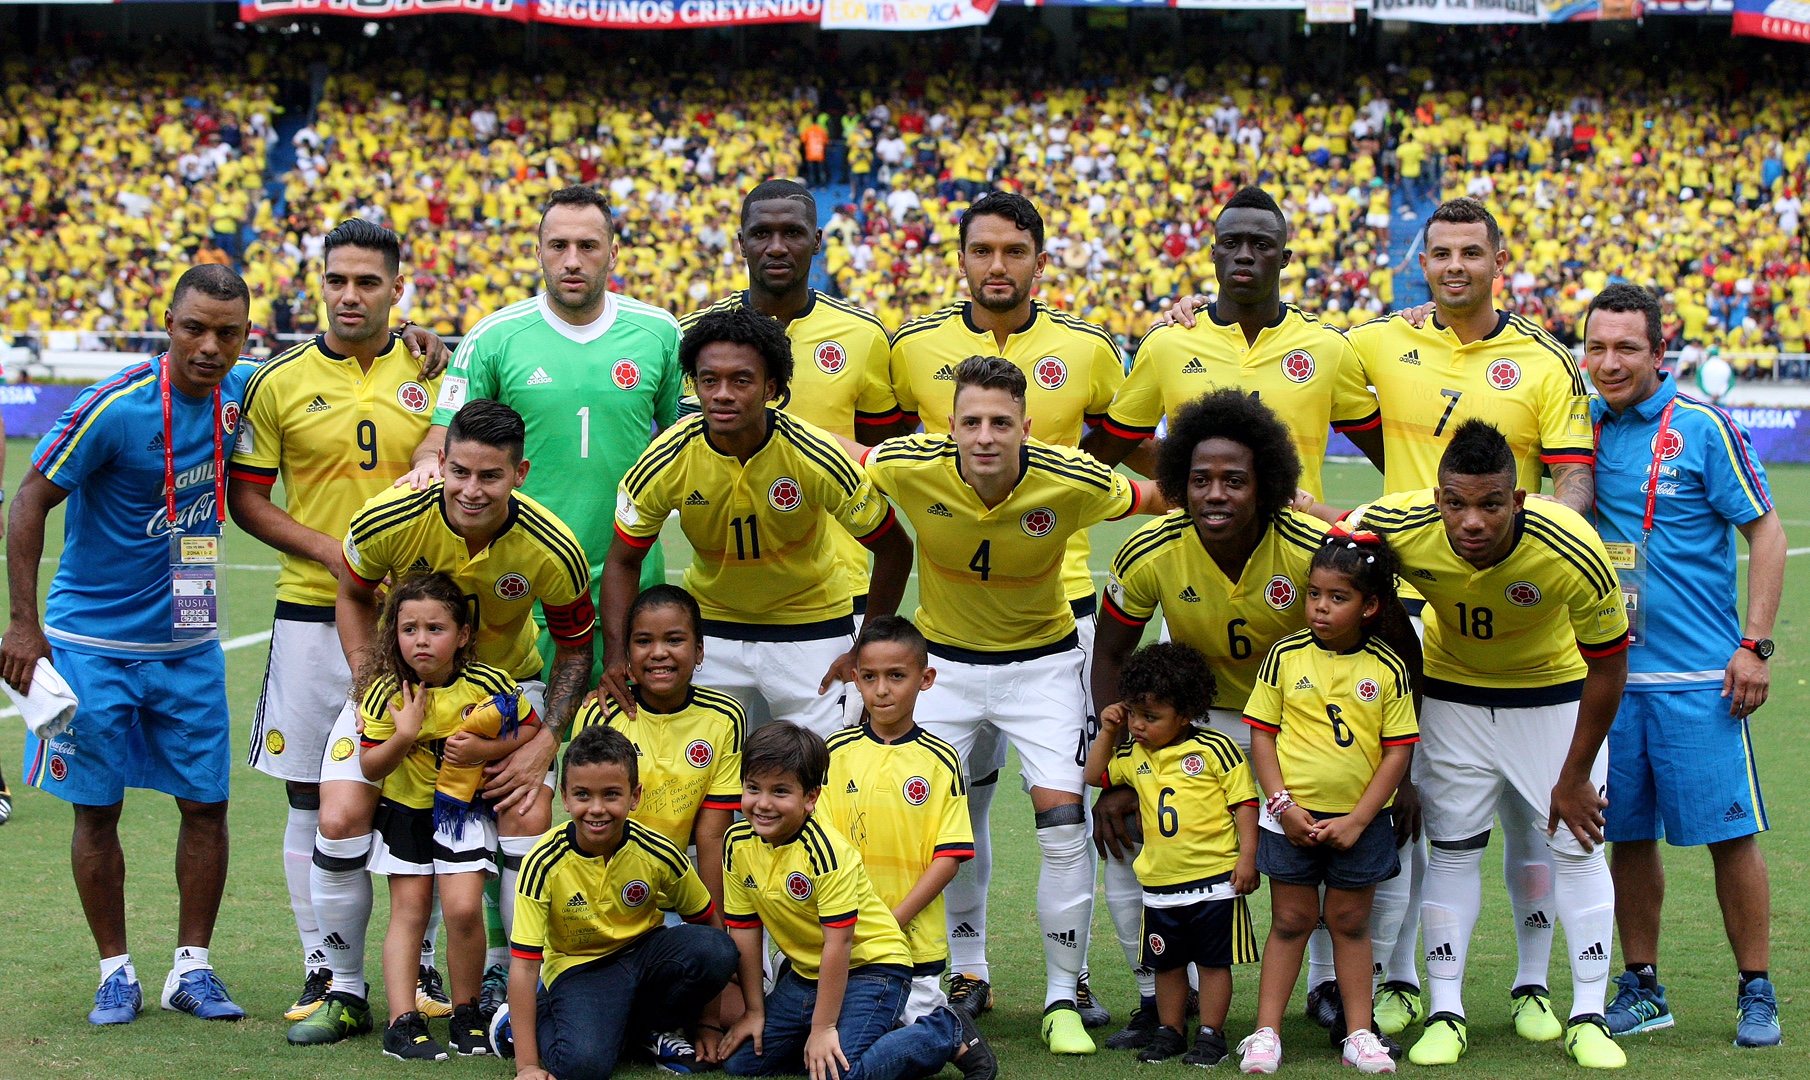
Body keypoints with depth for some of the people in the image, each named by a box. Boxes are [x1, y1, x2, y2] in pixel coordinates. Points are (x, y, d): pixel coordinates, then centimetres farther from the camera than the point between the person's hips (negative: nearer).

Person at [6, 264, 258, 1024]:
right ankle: (116, 971, 15)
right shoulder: (115, 407, -19)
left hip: (188, 644, 4)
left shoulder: (242, 389, -4)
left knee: (206, 803, 4)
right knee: (97, 809, 3)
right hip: (92, 640, -4)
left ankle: (192, 966, 16)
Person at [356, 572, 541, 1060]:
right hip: (406, 808, 1)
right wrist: (404, 734, -28)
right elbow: (370, 767, -11)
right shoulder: (385, 692, -14)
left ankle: (466, 1014, 5)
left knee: (463, 907, -13)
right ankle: (402, 1021, 1)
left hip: (465, 808, -1)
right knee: (409, 908, -1)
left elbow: (532, 728, 0)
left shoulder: (487, 684, -15)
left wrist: (485, 748, -17)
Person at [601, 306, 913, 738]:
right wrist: (617, 656, -22)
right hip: (711, 625, 1)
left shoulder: (816, 457, -25)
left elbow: (895, 550, -12)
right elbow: (623, 560, -7)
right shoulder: (666, 463, -20)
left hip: (810, 625, -1)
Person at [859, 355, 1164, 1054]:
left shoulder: (1072, 483, -24)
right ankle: (967, 975, 23)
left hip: (1041, 661, -1)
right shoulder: (910, 468, -24)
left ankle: (1063, 997, 3)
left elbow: (1156, 499, -5)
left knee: (1063, 819, -12)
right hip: (944, 661, 2)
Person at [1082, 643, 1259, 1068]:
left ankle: (1210, 1034, 11)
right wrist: (1107, 731, 10)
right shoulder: (1134, 756, 7)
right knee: (1167, 963, 14)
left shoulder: (1216, 750, -10)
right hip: (1160, 884, 5)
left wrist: (1247, 857, -13)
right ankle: (1169, 1031, 25)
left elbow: (1244, 802, -8)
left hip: (1214, 878, -5)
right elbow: (1095, 775, 23)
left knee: (1213, 961, 4)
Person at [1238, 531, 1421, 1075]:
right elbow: (1261, 734, 0)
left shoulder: (1388, 669, -4)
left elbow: (1399, 751, -3)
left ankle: (1359, 1035, 16)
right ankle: (1266, 1032, 9)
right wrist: (1282, 804, -9)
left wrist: (1357, 820, -8)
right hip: (1292, 817, 0)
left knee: (1350, 922, 9)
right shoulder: (1286, 656, -3)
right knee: (1291, 920, 5)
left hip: (1359, 821, 0)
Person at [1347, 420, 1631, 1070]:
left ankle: (1588, 1017, 7)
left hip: (1554, 691, -1)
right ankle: (1446, 1012, 10)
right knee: (1452, 850, 2)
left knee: (1576, 847, -3)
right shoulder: (1400, 527, -31)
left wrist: (1575, 776, -13)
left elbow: (1608, 666, -19)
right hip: (1453, 692, 2)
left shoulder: (1572, 552, -35)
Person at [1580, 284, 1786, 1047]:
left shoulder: (1703, 429, -7)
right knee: (1627, 835, 9)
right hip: (1608, 671, 4)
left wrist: (1754, 644, -9)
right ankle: (1641, 989, 20)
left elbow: (1766, 533, -4)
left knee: (1729, 833, -1)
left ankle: (1756, 993, 10)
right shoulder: (1585, 427, 6)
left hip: (1699, 673, -4)